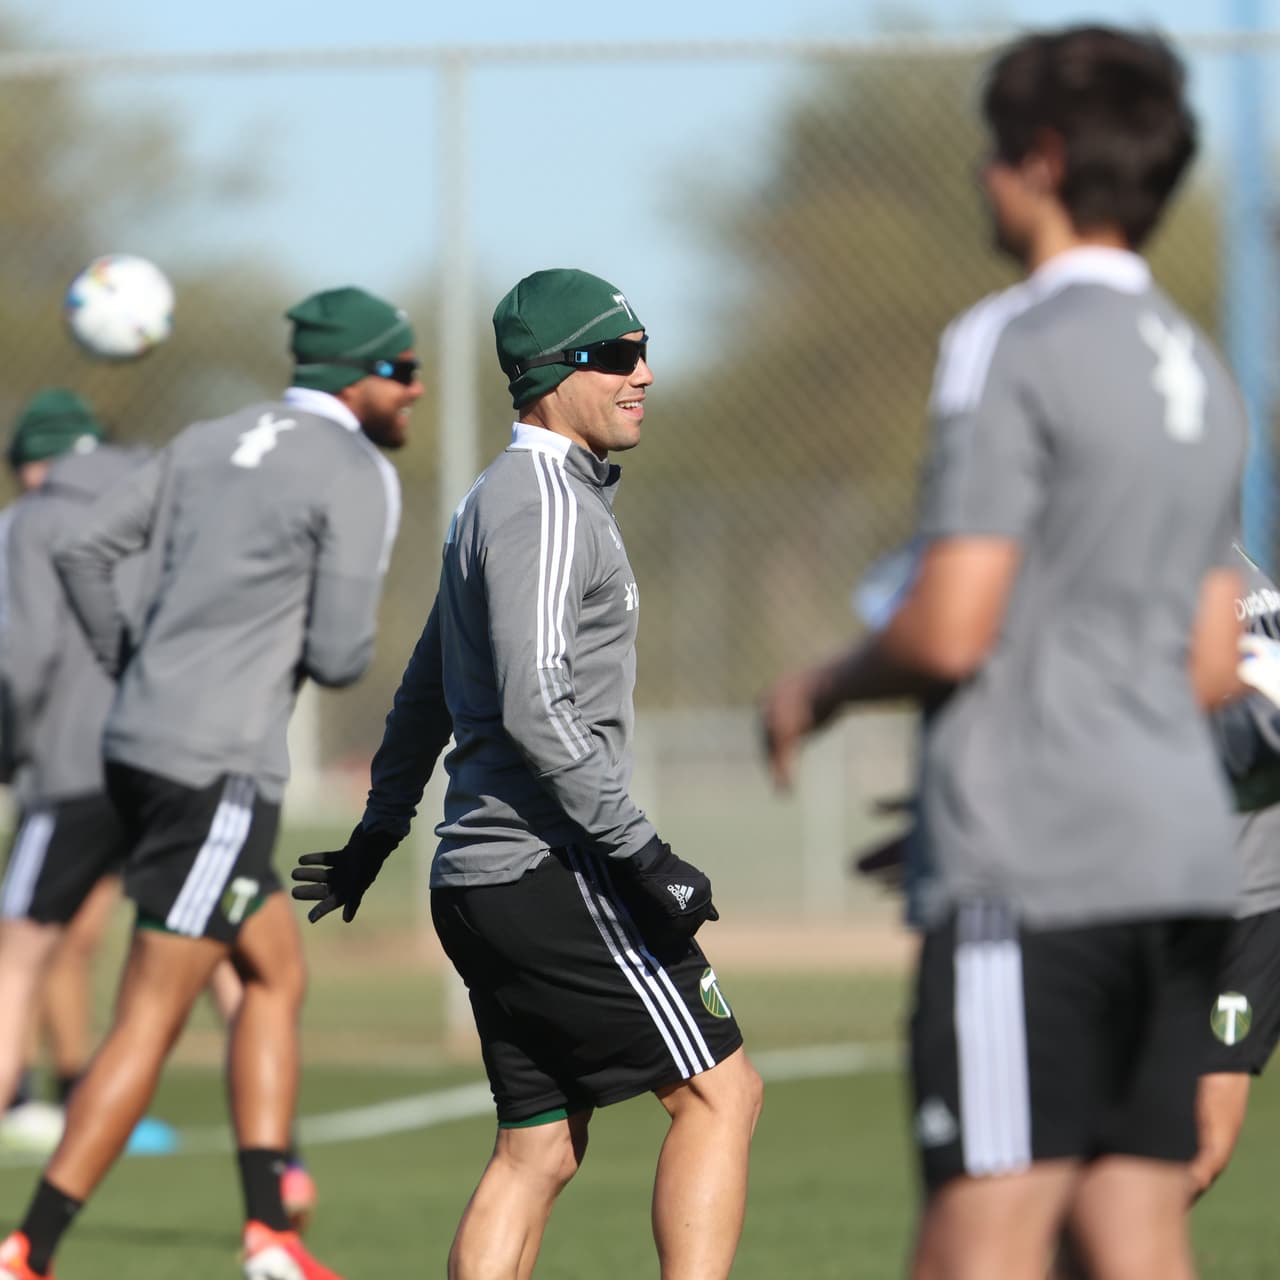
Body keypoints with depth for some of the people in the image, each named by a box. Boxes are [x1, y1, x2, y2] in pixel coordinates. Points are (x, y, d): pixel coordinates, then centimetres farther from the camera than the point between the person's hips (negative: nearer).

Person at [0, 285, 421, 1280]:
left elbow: (84, 553, 12)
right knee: (150, 1021, -5)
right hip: (217, 772, -9)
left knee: (280, 976, 17)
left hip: (142, 744, 9)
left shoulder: (212, 443, 15)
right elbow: (338, 656, -13)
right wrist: (358, 643, 10)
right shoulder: (359, 478, -8)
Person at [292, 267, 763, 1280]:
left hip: (478, 882, 10)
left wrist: (379, 833, 37)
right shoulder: (545, 502, -12)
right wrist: (643, 854, -23)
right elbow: (536, 710, -22)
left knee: (539, 1150, 8)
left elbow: (427, 691, 29)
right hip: (552, 876, -10)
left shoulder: (499, 498, 20)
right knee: (722, 1091, -7)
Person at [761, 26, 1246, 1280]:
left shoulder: (1011, 345, -8)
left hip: (1034, 866, -8)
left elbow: (949, 629, -14)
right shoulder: (1199, 371, 18)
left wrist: (820, 690, 4)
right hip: (1178, 857, 8)